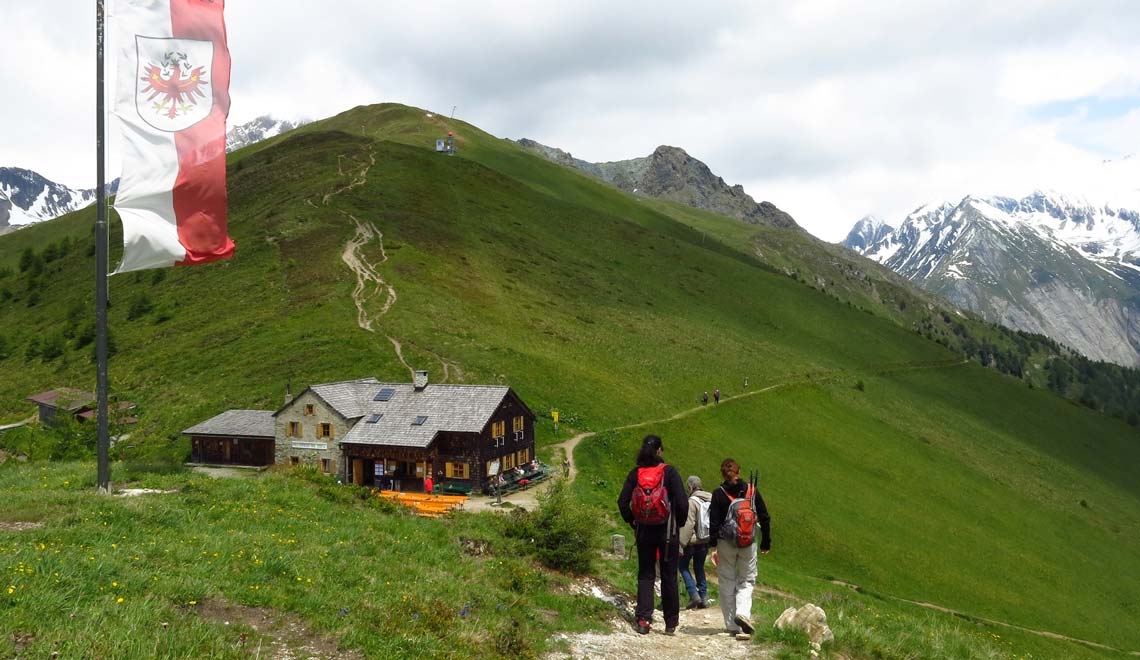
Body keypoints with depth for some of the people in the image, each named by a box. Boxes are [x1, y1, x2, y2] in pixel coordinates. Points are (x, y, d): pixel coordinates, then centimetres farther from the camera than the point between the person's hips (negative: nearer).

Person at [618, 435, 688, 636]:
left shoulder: (635, 474, 0)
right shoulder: (669, 472, -9)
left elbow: (622, 502, -1)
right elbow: (682, 502, -13)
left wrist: (632, 522, 13)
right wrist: (680, 523, 4)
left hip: (644, 531, 2)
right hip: (667, 531, -2)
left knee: (645, 575, 11)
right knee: (669, 577, 9)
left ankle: (643, 619, 0)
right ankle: (671, 623, 16)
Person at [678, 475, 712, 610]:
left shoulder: (692, 501, -16)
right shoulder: (711, 499, 5)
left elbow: (688, 525, -19)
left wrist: (682, 544, -15)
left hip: (693, 541, -7)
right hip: (706, 540, 7)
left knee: (683, 566, 8)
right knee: (699, 568, 17)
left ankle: (694, 594, -2)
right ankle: (704, 597, 16)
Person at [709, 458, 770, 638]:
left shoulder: (718, 494, -5)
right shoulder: (752, 490, 1)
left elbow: (713, 523, -6)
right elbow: (764, 518, 5)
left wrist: (713, 546, -1)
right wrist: (766, 542, 13)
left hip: (726, 543, -1)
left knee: (727, 583, 9)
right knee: (746, 580, 13)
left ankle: (732, 624, 11)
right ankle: (743, 612, -12)